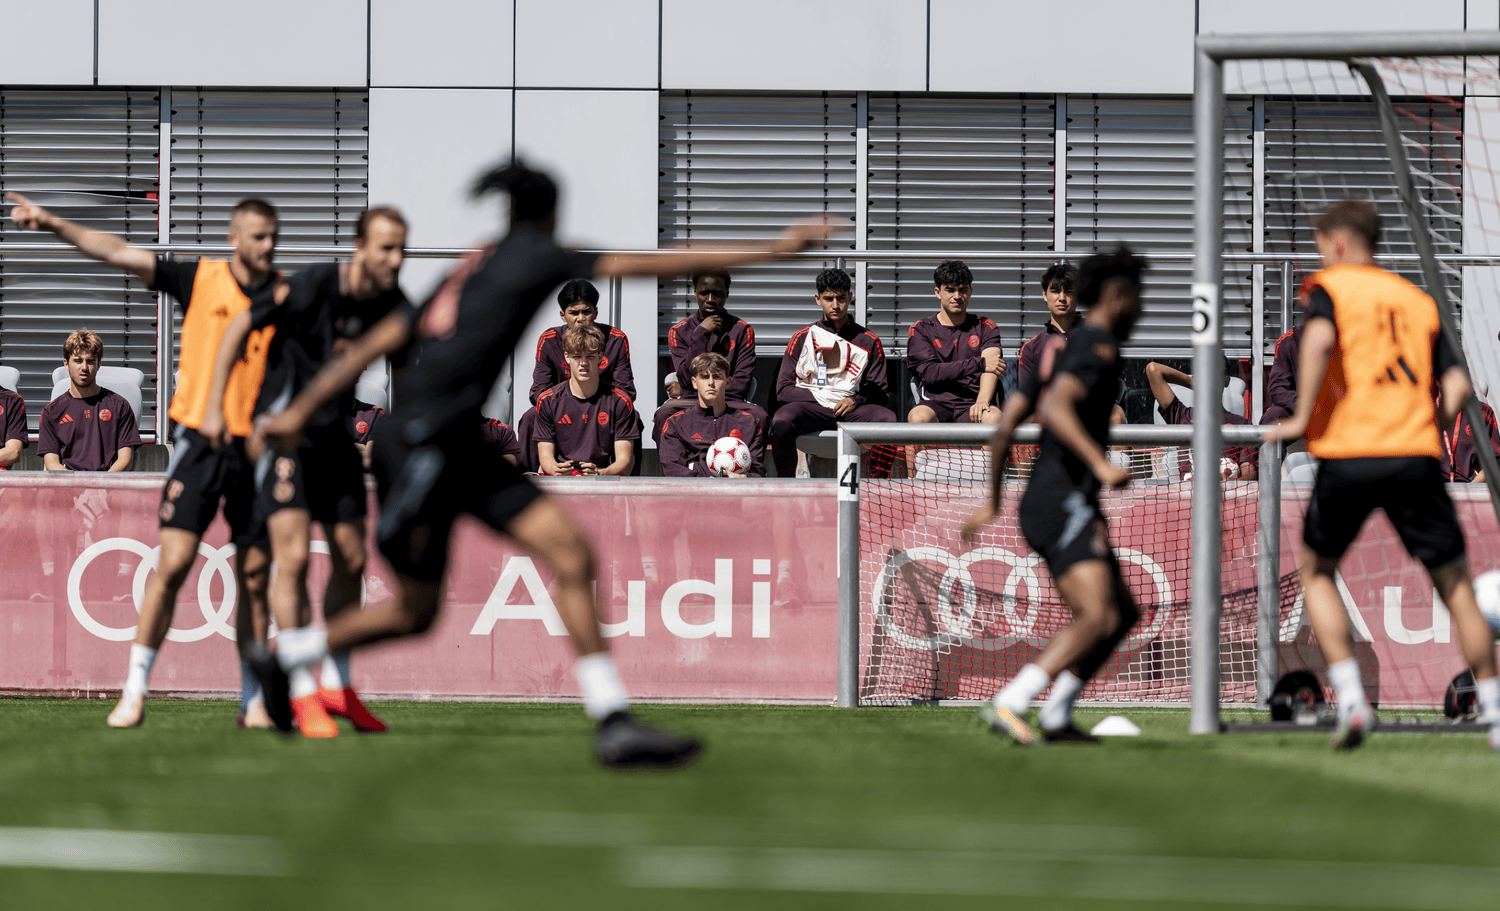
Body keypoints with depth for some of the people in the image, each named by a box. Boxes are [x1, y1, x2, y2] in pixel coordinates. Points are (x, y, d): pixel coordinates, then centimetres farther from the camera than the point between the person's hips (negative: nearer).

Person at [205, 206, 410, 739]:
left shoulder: (392, 304, -3)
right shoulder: (311, 289, -21)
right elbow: (240, 328, -10)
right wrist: (214, 407, -9)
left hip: (336, 433, 6)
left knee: (351, 562, 8)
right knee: (293, 557, -17)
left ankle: (336, 686, 24)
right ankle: (302, 696, -13)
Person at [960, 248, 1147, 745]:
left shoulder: (1060, 349, 20)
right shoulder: (1096, 346, -9)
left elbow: (1005, 424, 21)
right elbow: (1057, 409, -26)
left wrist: (992, 501, 26)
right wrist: (1100, 464, -35)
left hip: (1045, 503, 10)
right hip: (1065, 503, -10)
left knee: (1124, 612, 16)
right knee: (1098, 619, -22)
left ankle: (1056, 716, 13)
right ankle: (1009, 705, -29)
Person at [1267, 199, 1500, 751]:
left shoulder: (1329, 287, 6)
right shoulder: (1417, 301, 18)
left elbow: (1320, 336, -17)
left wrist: (1302, 418, -12)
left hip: (1346, 455, -2)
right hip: (1415, 457, 3)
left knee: (1317, 571, 18)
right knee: (1455, 583, 10)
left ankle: (1351, 701, 3)